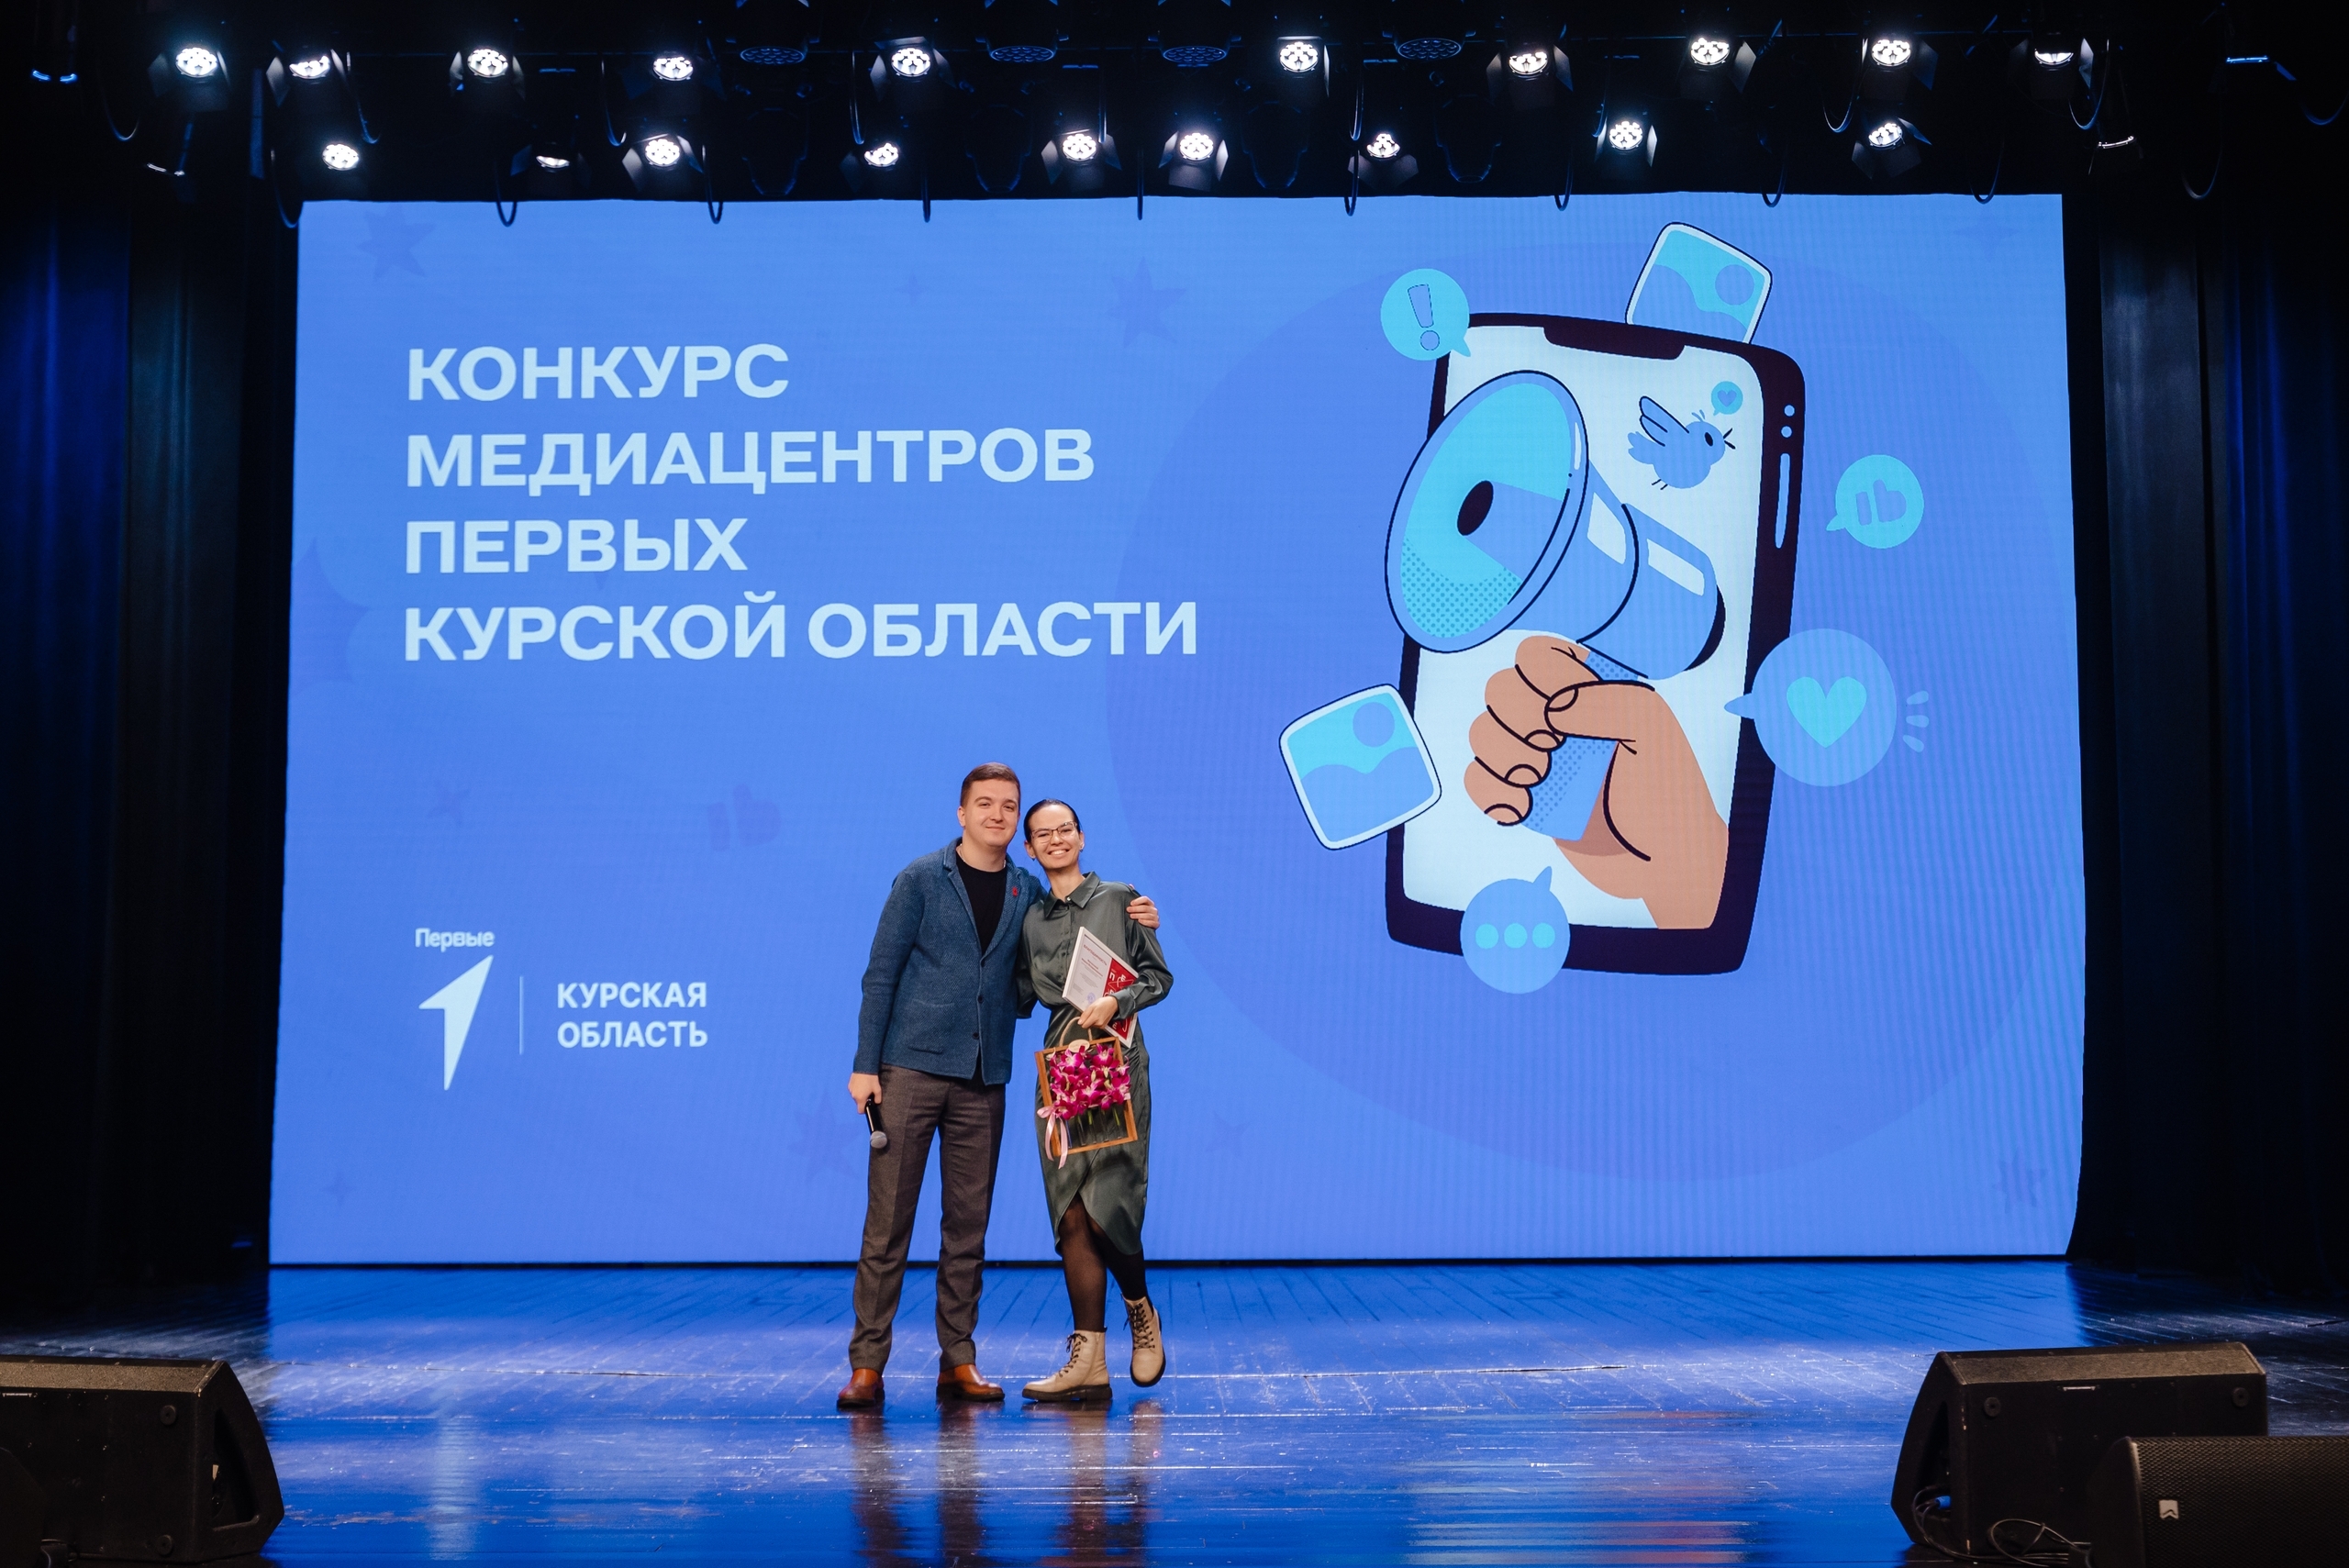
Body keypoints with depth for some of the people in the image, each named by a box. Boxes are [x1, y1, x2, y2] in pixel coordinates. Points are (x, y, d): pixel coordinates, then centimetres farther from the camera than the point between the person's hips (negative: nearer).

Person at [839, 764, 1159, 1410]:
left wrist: (1132, 919, 4)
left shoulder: (1028, 892, 11)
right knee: (887, 1221, -3)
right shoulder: (922, 879, 0)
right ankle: (867, 1364, 2)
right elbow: (881, 974, -1)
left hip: (983, 1078, 4)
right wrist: (865, 1064, -7)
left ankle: (958, 1361, 15)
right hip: (911, 1067, -4)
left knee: (968, 1225, 7)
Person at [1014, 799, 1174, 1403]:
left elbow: (1159, 977, 3)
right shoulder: (1032, 919, 15)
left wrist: (1115, 1002, -12)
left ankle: (1141, 1312, 18)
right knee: (1070, 1216, -1)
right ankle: (1089, 1364, 2)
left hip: (1116, 1066, -4)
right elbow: (1021, 995, 17)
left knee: (1105, 1209, -11)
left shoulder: (1119, 899, 5)